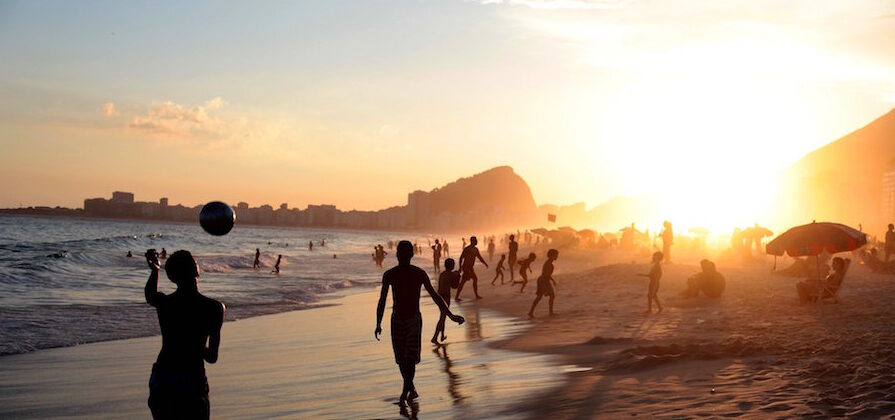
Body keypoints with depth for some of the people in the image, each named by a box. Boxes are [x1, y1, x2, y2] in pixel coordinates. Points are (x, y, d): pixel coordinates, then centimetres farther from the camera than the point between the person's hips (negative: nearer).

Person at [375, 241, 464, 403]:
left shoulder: (419, 273, -5)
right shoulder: (389, 275, -2)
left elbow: (434, 295, -1)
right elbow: (382, 300, 3)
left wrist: (450, 315, 0)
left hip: (414, 320, -2)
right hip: (397, 320, 2)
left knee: (410, 356, -13)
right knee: (401, 358, 4)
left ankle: (406, 389, -7)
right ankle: (411, 389, 20)